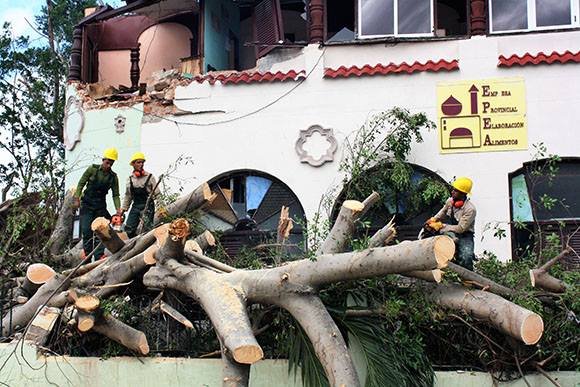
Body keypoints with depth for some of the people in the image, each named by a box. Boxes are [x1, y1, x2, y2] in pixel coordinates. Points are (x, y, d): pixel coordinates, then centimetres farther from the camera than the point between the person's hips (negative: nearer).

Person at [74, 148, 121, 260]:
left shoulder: (113, 177, 1)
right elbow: (81, 183, 0)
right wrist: (77, 197, -10)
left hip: (100, 206, 2)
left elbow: (115, 195, 1)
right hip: (87, 204, -2)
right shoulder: (93, 169, -5)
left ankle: (99, 256, -6)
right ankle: (87, 253, -3)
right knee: (87, 230, -9)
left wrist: (118, 210, -10)